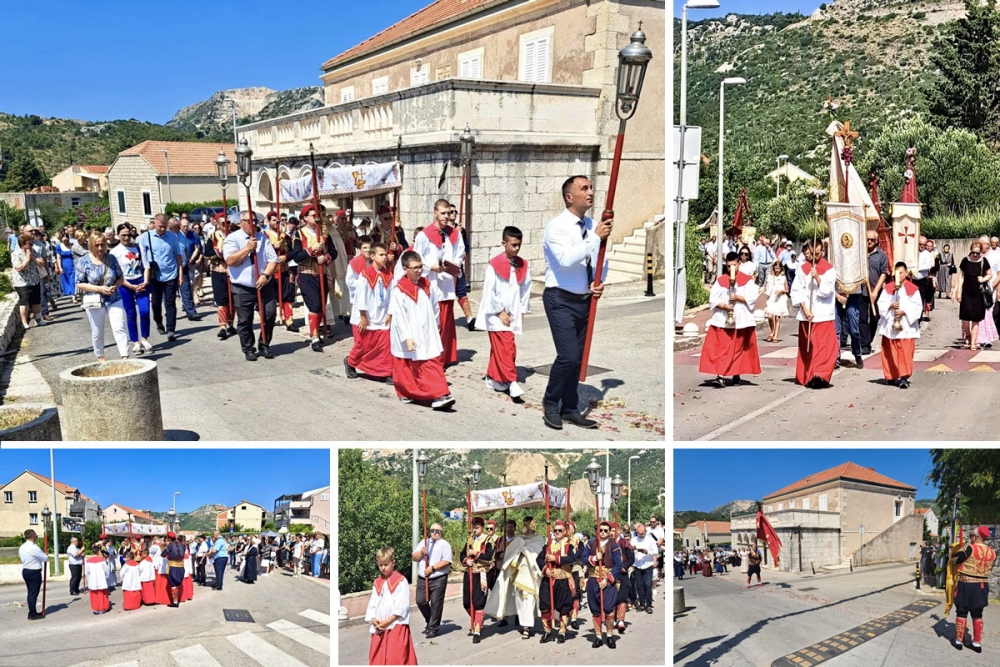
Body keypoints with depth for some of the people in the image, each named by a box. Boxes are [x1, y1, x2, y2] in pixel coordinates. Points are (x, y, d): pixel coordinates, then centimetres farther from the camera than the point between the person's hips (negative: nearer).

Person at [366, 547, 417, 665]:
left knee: (395, 658, -11)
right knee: (377, 658, 7)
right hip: (379, 628, 6)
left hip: (396, 626, -6)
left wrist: (388, 621, -15)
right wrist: (373, 619, -5)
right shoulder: (377, 583, 13)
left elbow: (402, 606, -11)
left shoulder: (400, 581, -6)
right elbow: (372, 603, 13)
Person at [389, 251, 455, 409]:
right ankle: (405, 393, 20)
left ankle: (439, 396, 3)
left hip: (427, 335, 5)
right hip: (410, 339, -5)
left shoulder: (426, 285, 3)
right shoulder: (399, 291, -16)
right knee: (407, 369, 6)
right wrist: (406, 338, -24)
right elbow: (399, 317, -19)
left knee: (434, 365, 0)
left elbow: (434, 306, 17)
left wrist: (435, 323, 21)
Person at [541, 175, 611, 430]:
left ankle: (570, 409, 25)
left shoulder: (593, 226, 5)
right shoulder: (556, 226, -14)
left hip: (585, 300, 7)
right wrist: (595, 237, -26)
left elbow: (601, 259, 14)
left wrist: (600, 281, -5)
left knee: (578, 358, 11)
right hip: (561, 300, -6)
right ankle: (550, 404, 9)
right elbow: (566, 259, -29)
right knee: (568, 356, -14)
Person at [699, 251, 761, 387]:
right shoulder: (720, 280, 7)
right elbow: (713, 298, 1)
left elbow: (753, 296, -6)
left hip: (741, 320, 0)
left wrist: (738, 297, -18)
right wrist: (723, 306, -16)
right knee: (722, 348, -8)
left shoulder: (747, 279, 4)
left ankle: (736, 375, 15)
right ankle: (720, 376, -14)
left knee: (739, 348, 5)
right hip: (723, 320, 0)